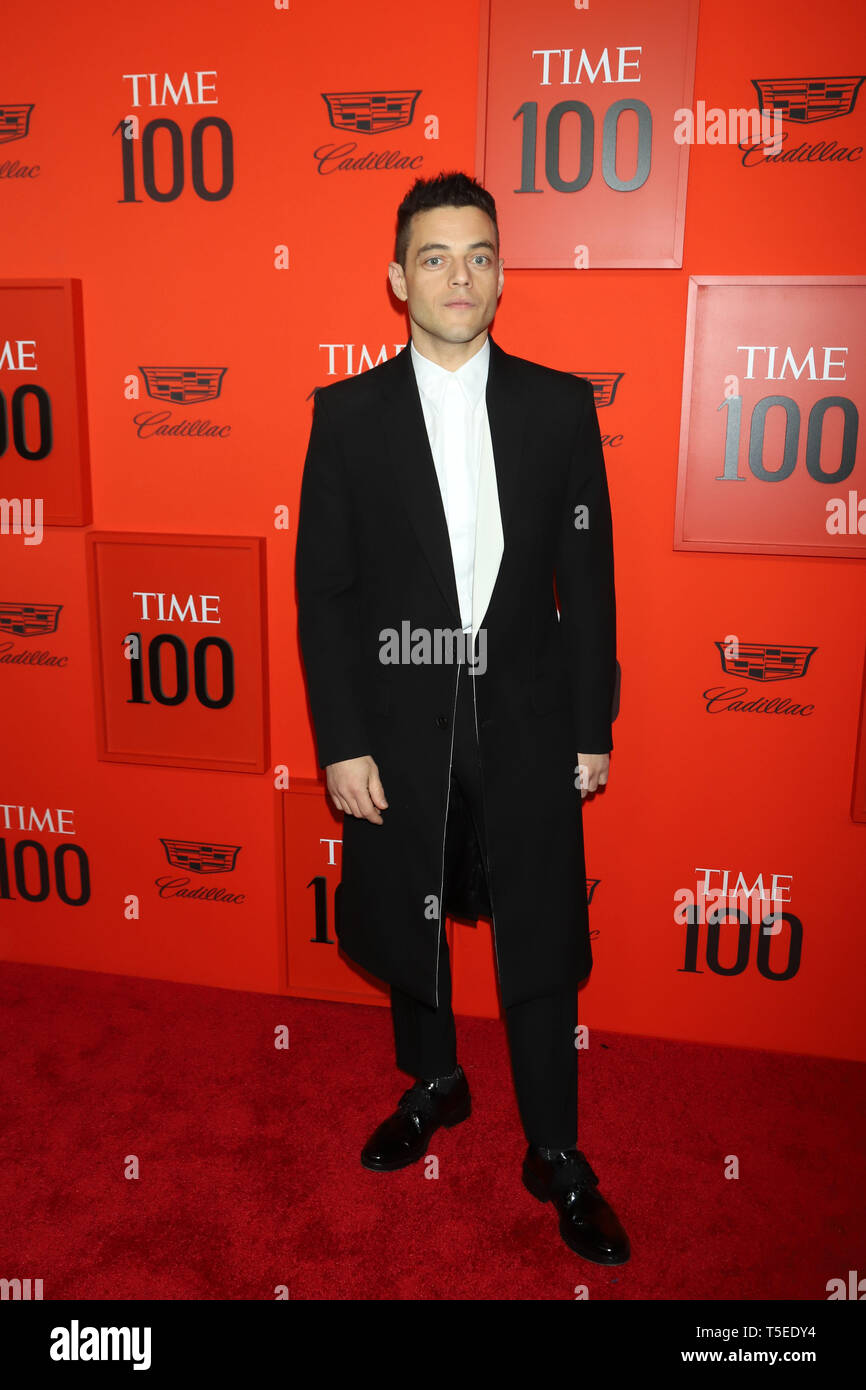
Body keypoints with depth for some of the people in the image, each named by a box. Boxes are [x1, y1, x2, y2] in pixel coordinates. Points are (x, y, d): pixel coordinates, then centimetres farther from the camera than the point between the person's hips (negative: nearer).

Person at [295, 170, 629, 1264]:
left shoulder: (560, 406, 0)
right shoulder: (348, 414, -1)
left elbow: (588, 579, 2)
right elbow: (324, 590, -3)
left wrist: (593, 727, 1)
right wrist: (343, 744, -7)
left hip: (527, 722, 0)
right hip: (399, 722, 1)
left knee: (541, 942, 8)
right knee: (404, 924, 17)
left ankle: (555, 1155, 30)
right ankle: (433, 1083, 46)